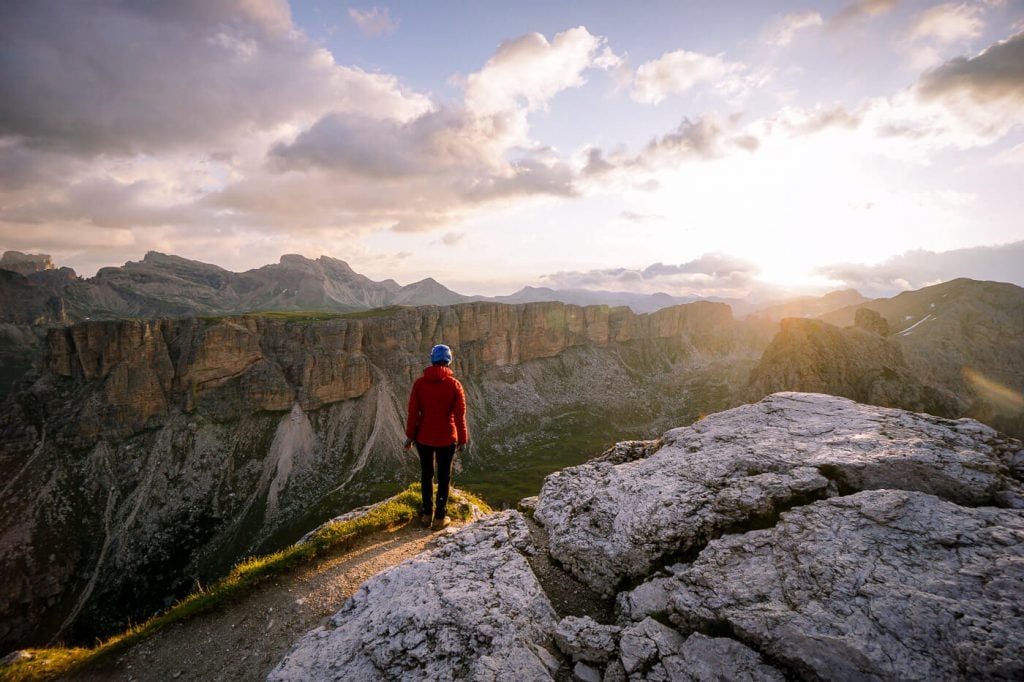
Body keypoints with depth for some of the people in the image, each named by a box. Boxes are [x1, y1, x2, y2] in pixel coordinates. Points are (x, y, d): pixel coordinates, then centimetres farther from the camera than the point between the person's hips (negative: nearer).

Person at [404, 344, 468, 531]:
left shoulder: (420, 383, -8)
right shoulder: (454, 384, -12)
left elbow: (413, 412, -5)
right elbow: (460, 415, -11)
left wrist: (410, 435, 5)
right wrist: (462, 439, -1)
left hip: (423, 438, 2)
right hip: (446, 439, -2)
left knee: (426, 474, 19)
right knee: (444, 476, 12)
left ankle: (427, 513, 27)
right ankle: (440, 517, 16)